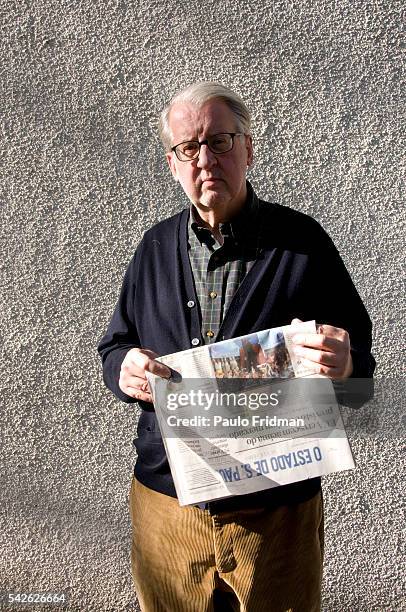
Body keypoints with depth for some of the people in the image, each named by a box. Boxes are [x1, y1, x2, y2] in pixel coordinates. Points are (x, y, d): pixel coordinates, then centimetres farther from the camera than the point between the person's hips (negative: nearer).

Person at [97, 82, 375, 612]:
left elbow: (359, 361, -4)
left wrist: (345, 366, -27)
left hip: (278, 509, -2)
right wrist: (124, 368, -13)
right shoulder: (155, 247, 4)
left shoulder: (303, 241, -7)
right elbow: (115, 345, 10)